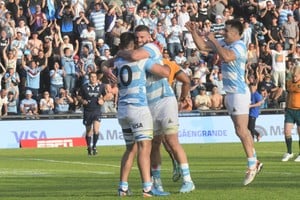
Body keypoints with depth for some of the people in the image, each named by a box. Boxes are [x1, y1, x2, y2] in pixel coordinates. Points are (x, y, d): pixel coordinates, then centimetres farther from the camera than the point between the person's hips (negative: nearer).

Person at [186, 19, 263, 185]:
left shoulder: (239, 46, -14)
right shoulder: (224, 44, 12)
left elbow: (227, 56, -34)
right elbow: (202, 46, 19)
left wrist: (213, 41, -24)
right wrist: (193, 32, 7)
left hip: (239, 92, -10)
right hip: (230, 93, 10)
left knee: (241, 130, -11)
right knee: (242, 130, 13)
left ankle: (252, 166, -8)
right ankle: (255, 162, 19)